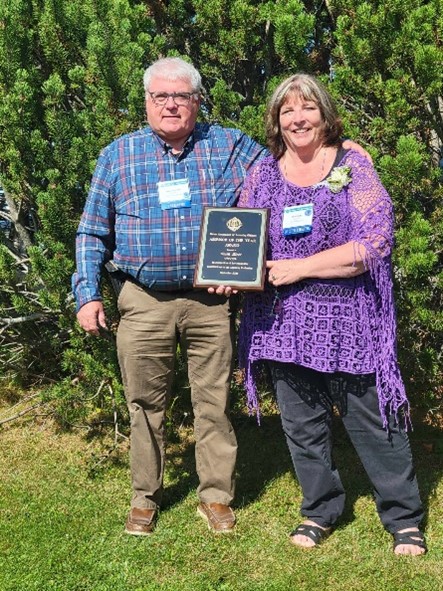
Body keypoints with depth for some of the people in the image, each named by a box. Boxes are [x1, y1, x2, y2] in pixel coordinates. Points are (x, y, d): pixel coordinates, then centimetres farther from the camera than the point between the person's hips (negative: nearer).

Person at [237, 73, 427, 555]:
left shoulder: (352, 167, -3)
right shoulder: (262, 173, 8)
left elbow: (374, 242, -13)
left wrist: (298, 268, -16)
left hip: (348, 321, -3)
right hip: (284, 323, 4)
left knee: (372, 421, 4)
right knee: (302, 424, 13)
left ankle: (403, 518, 21)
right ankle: (320, 510, 32)